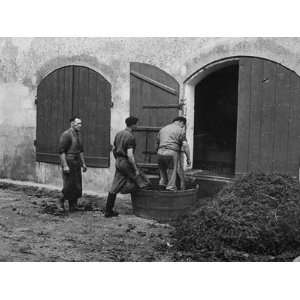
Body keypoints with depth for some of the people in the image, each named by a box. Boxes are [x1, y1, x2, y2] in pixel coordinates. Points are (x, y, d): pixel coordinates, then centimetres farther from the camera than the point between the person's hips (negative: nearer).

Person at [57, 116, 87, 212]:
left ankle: (73, 206, 15)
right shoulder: (66, 134, -13)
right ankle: (61, 202, 15)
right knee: (68, 185, -7)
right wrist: (65, 165, -21)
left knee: (77, 185, 7)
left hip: (76, 163, 8)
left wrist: (83, 163, 17)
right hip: (68, 162, -8)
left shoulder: (78, 135, 13)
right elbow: (61, 151, -17)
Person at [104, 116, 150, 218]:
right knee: (142, 183, 5)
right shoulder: (130, 137, -17)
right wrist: (136, 169, -17)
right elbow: (130, 155, -22)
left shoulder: (118, 134, 10)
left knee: (114, 188, 9)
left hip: (118, 162, 9)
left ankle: (108, 211, 12)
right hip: (126, 163, -9)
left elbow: (113, 149, 18)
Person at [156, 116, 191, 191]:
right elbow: (185, 145, -7)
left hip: (160, 153, 6)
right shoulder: (180, 130, 1)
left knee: (163, 174, 17)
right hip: (172, 154, -5)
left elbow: (157, 144, 21)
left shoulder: (162, 129, 19)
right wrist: (188, 158, -4)